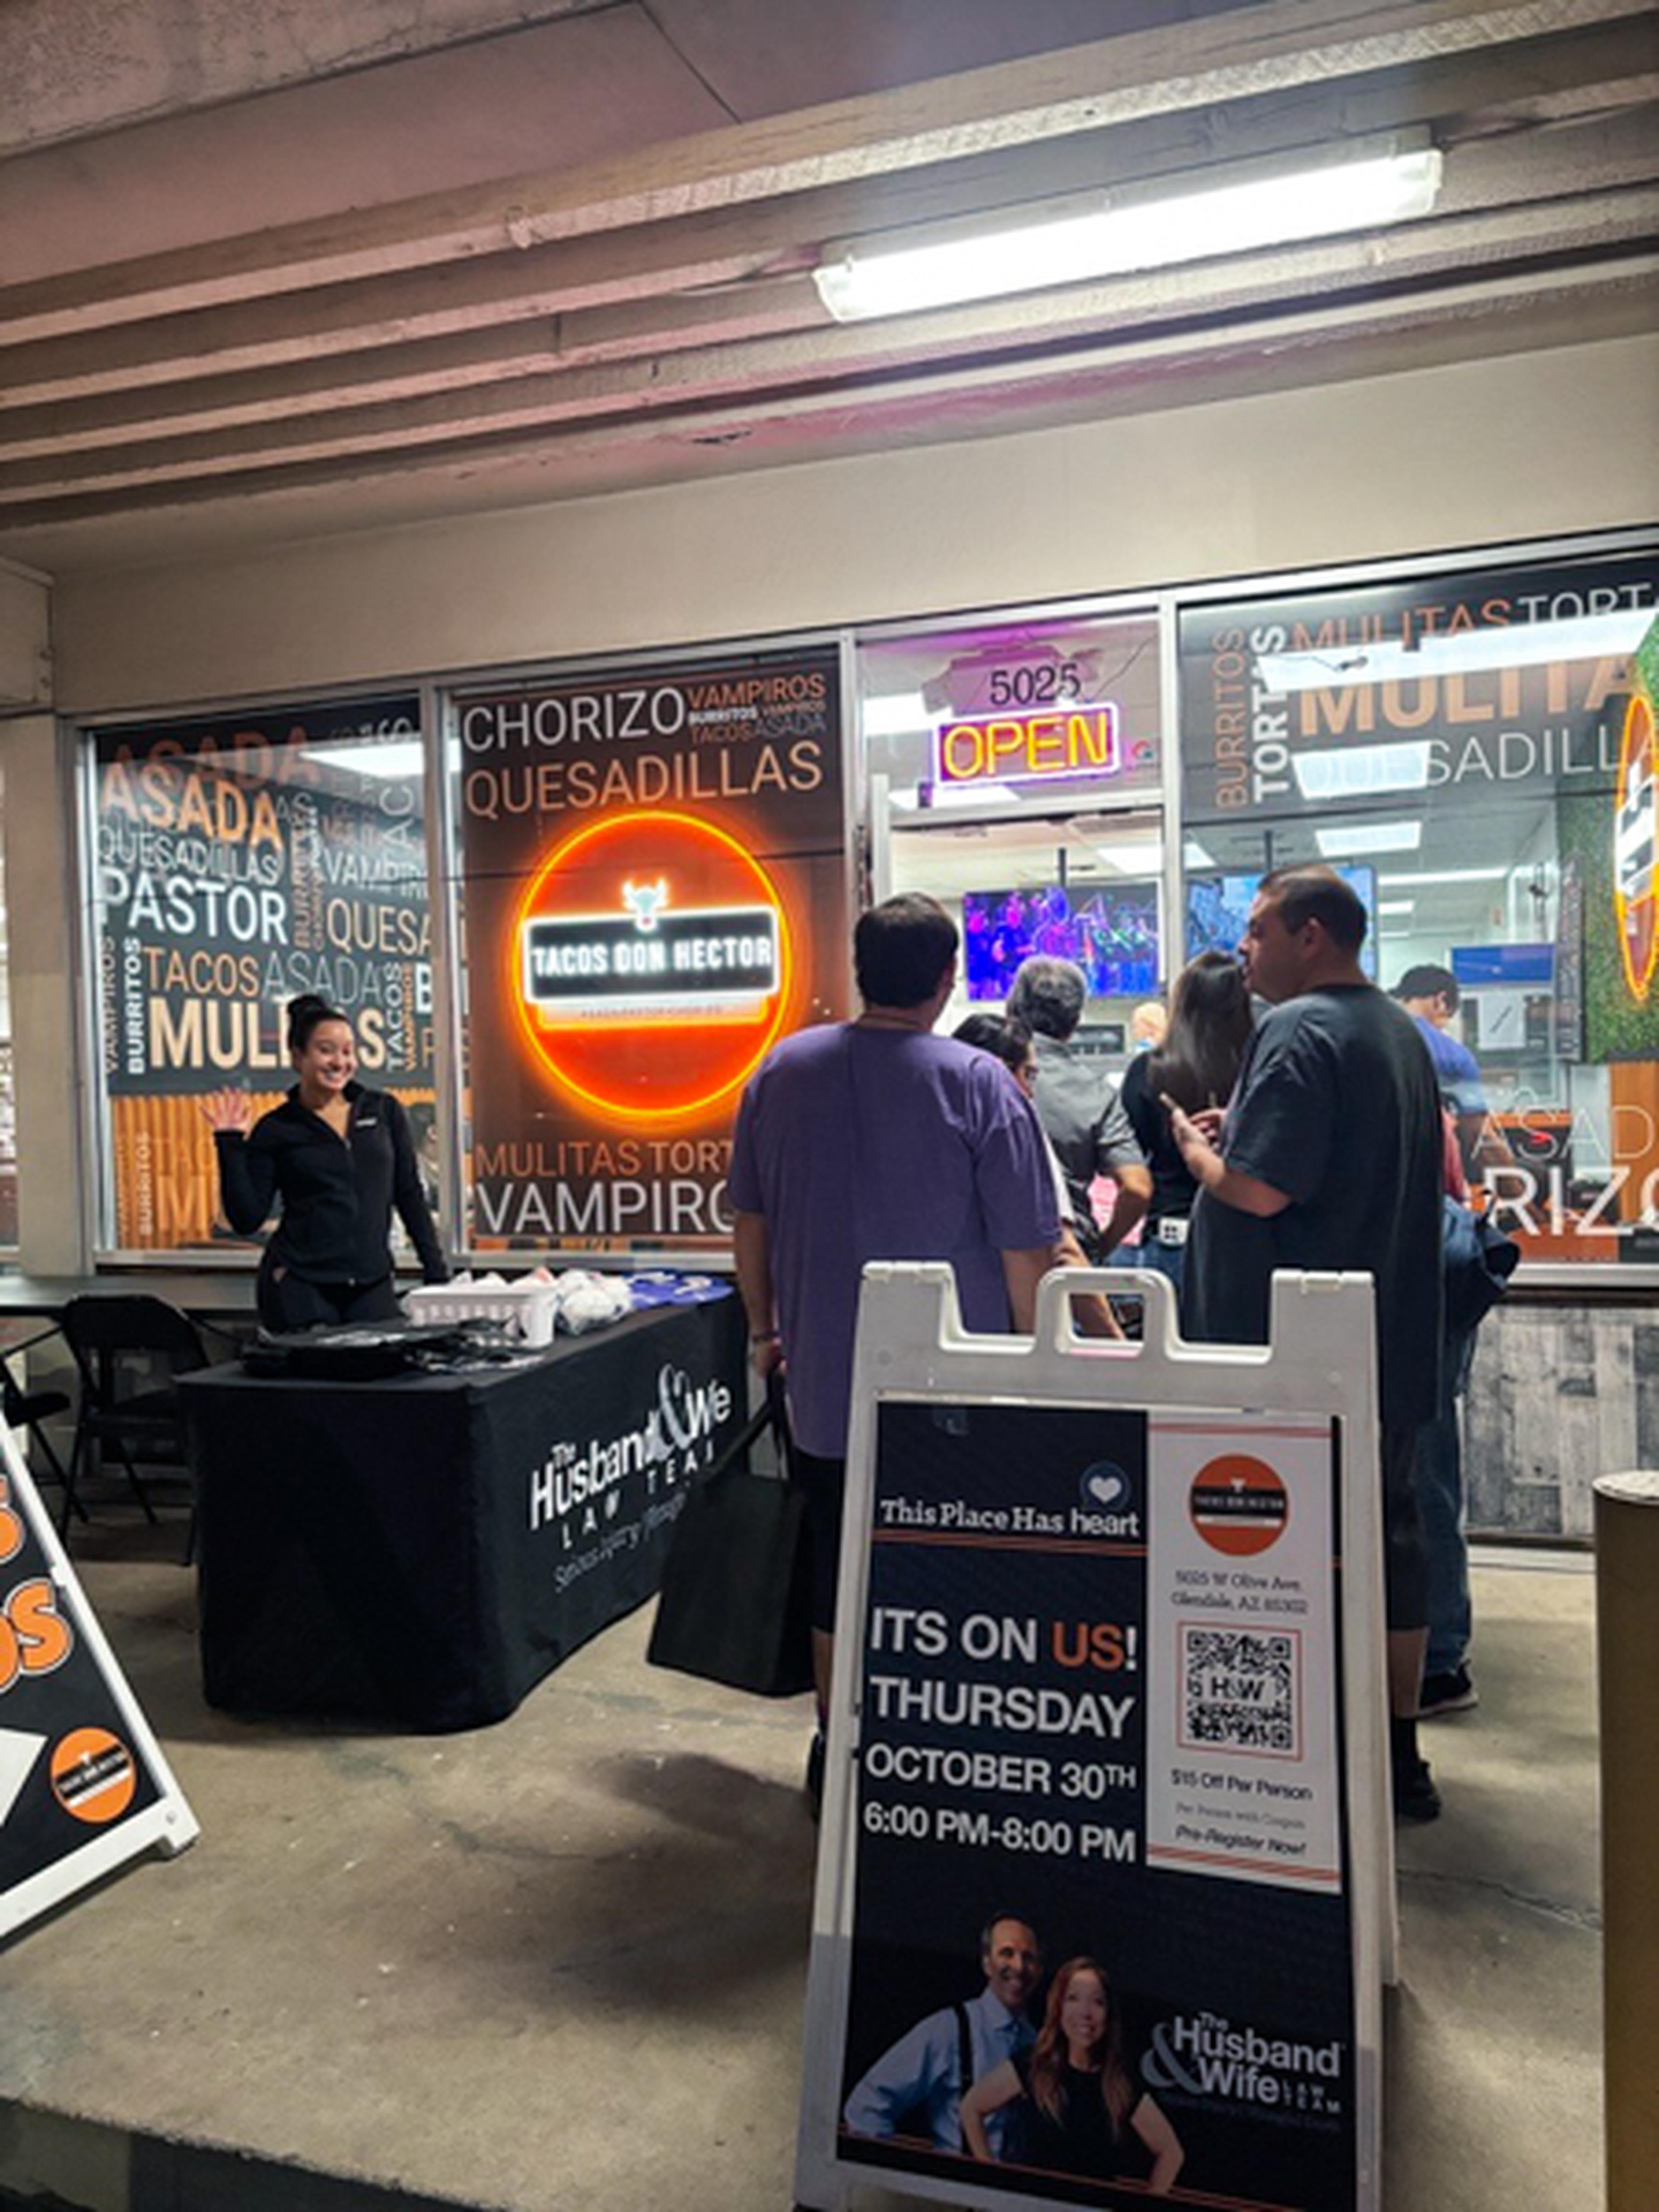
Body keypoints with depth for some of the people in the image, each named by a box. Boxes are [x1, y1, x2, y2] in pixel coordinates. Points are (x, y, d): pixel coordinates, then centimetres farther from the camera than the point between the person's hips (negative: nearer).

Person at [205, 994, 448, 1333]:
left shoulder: (384, 1111, 7)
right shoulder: (275, 1130, 2)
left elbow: (410, 1195, 9)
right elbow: (246, 1220, -1)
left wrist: (438, 1273, 5)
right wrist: (231, 1145, -8)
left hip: (373, 1283, 2)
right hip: (298, 1287, -2)